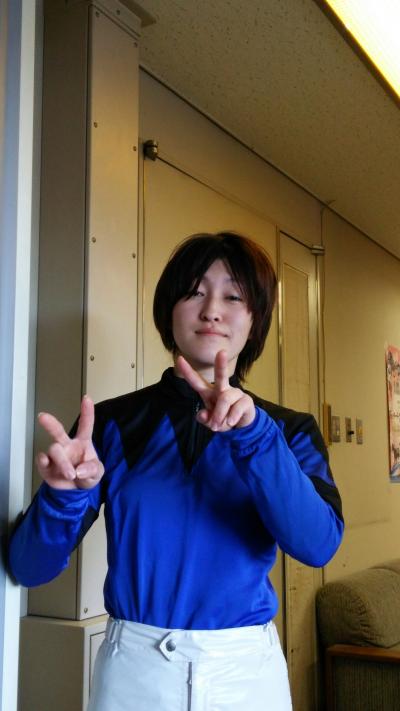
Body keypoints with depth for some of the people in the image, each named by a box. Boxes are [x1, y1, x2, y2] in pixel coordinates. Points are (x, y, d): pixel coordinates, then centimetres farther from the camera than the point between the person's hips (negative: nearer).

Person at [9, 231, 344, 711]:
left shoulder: (288, 431, -1)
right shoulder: (113, 423, -4)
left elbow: (317, 544, -18)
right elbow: (30, 567, -7)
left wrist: (252, 434, -30)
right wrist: (66, 494, -27)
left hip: (247, 670, 1)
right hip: (134, 669, 0)